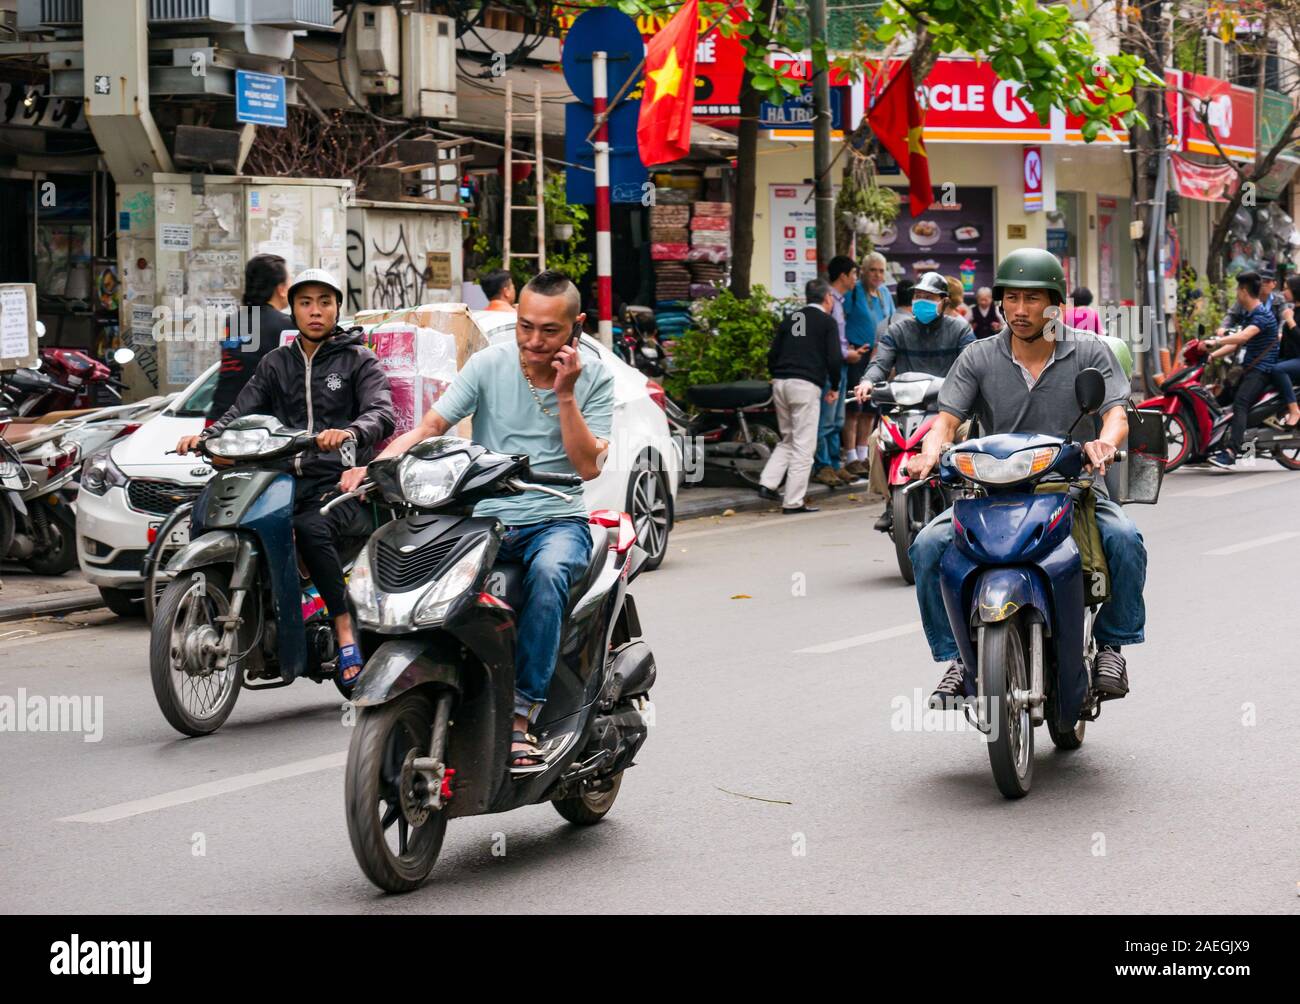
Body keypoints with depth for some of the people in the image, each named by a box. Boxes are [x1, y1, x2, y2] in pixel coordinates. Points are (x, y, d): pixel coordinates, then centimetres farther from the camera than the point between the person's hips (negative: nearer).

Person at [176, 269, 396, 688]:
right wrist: (205, 436, -11)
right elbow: (242, 411, 10)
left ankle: (344, 629, -27)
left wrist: (349, 432, -31)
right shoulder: (276, 363, 21)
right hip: (288, 478, 4)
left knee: (310, 527, -37)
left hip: (342, 483, -4)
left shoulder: (358, 359, 7)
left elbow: (382, 413, -9)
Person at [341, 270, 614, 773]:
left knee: (547, 572, -37)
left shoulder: (594, 377, 1)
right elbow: (428, 426, -7)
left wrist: (565, 395, -14)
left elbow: (588, 465, -7)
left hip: (557, 520, -1)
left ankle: (522, 716, -33)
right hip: (484, 517, 1)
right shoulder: (490, 364, 2)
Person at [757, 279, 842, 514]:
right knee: (803, 445, -3)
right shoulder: (827, 322, 2)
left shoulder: (791, 319, 17)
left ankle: (767, 483, 4)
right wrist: (834, 387, 5)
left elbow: (772, 355, 16)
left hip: (780, 383, 6)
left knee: (787, 439, 19)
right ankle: (794, 501, -5)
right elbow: (834, 359, -7)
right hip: (806, 386, -6)